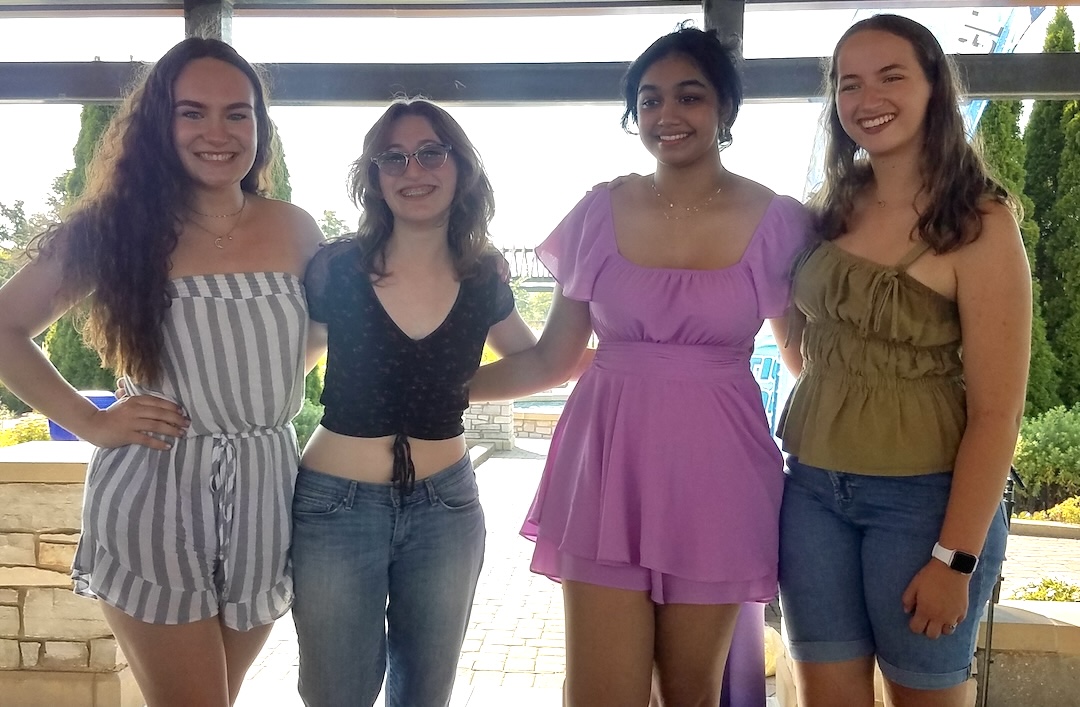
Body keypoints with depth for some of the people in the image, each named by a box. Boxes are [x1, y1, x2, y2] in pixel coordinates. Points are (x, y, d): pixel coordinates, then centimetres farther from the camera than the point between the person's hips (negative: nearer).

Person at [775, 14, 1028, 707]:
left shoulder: (980, 222, -11)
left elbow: (996, 411, -14)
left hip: (923, 497, -4)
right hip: (812, 488, 5)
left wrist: (955, 558, -15)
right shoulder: (832, 208, 5)